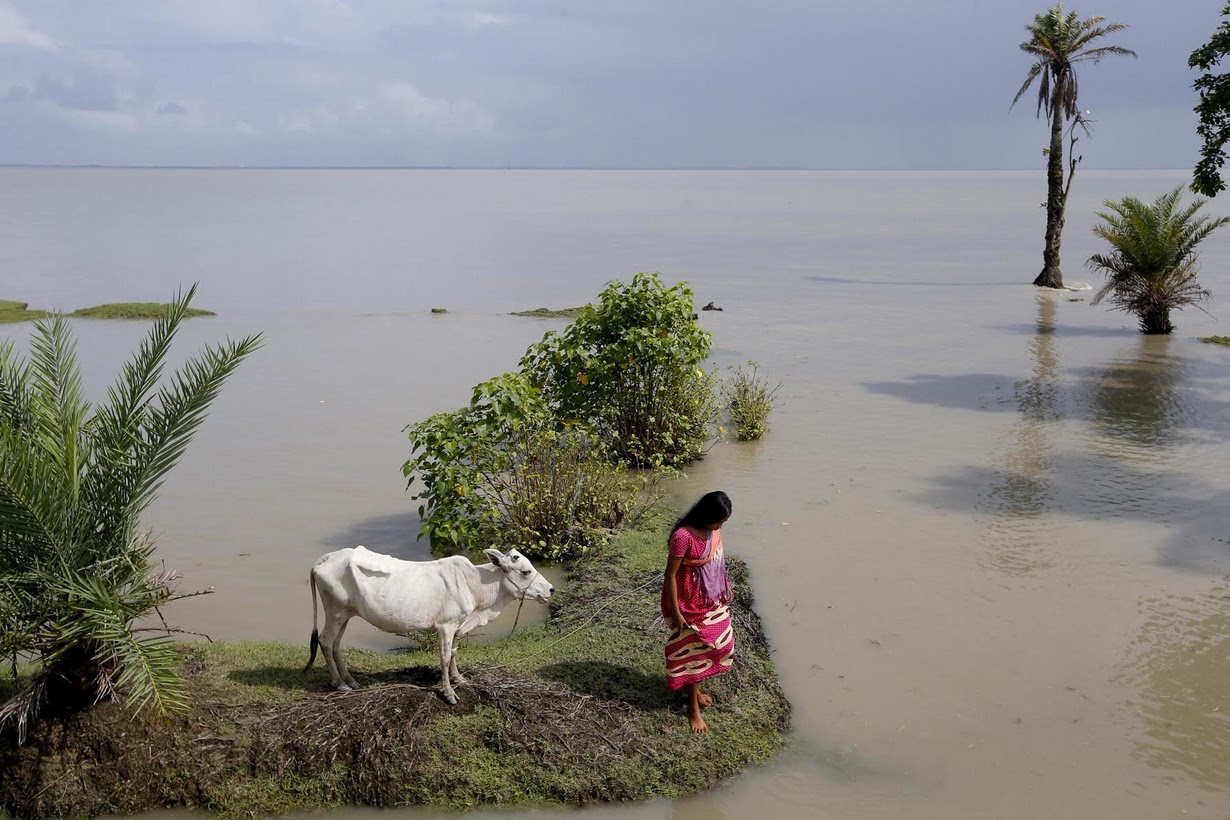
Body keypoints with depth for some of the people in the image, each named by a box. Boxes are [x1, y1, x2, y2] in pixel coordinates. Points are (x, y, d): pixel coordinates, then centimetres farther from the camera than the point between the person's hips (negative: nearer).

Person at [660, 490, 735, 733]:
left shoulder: (713, 530, -5)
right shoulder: (683, 536, -29)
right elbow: (670, 575, -22)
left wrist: (726, 588, 20)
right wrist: (675, 612, -20)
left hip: (712, 599, 8)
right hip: (690, 602, -8)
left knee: (719, 642, 18)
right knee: (693, 649, 3)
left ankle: (693, 686, 40)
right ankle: (693, 707, 17)